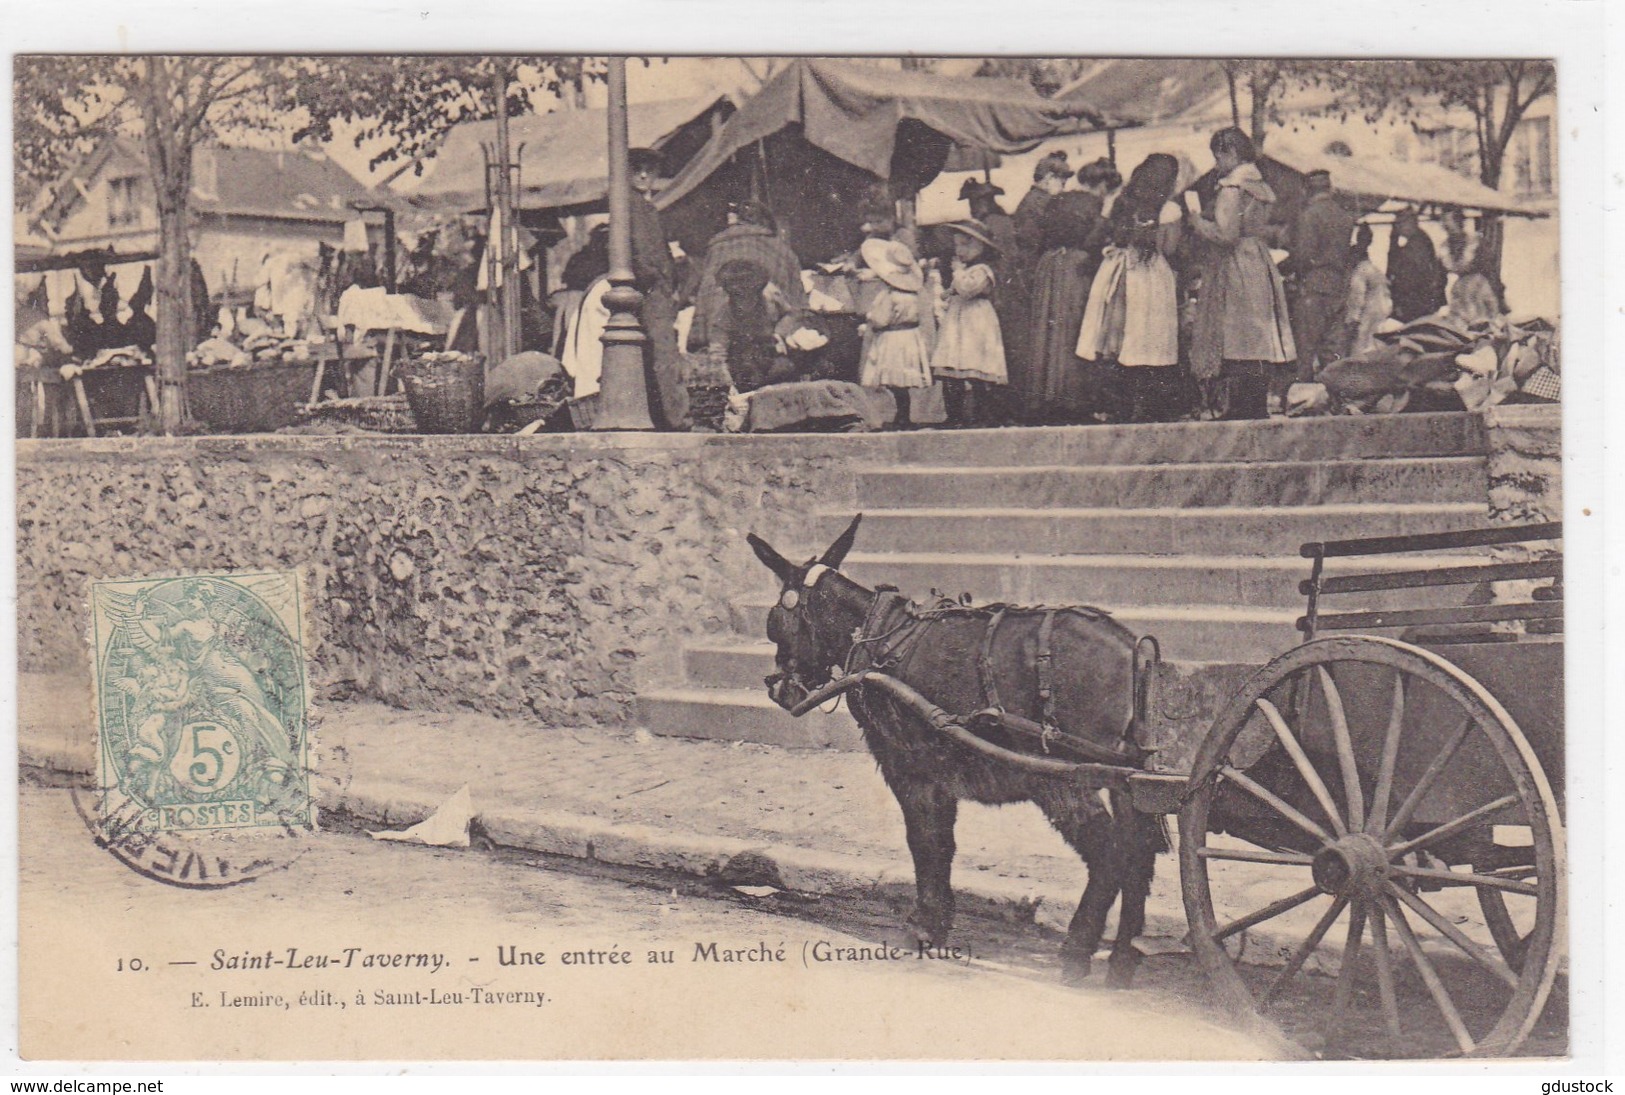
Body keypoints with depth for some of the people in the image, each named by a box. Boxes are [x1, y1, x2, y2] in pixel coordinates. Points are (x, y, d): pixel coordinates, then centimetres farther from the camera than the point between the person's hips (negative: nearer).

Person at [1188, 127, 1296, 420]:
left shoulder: (1232, 188, -14)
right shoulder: (1260, 186, 14)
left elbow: (1226, 235, -21)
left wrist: (1196, 221, -5)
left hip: (1236, 272, -9)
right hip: (1260, 267, 9)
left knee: (1237, 345, -7)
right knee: (1258, 344, 10)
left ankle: (1242, 410, -8)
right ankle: (1259, 410, 13)